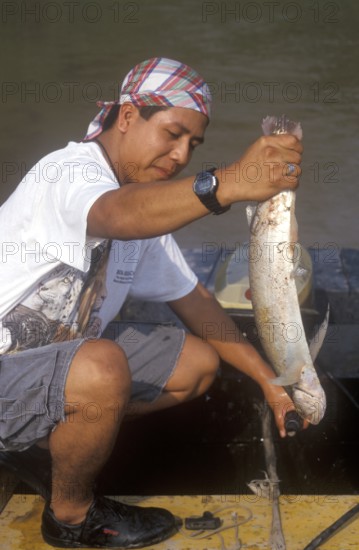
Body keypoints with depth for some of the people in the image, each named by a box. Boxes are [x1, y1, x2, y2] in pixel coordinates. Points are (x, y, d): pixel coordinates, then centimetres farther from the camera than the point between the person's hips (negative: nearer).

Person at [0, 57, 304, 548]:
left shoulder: (147, 205, 8)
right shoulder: (71, 170, -20)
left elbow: (192, 299, 12)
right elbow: (116, 215, -44)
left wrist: (269, 381, 7)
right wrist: (227, 184, -61)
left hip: (64, 352, 9)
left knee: (198, 362, 6)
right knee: (102, 368, -36)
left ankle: (50, 436, 7)